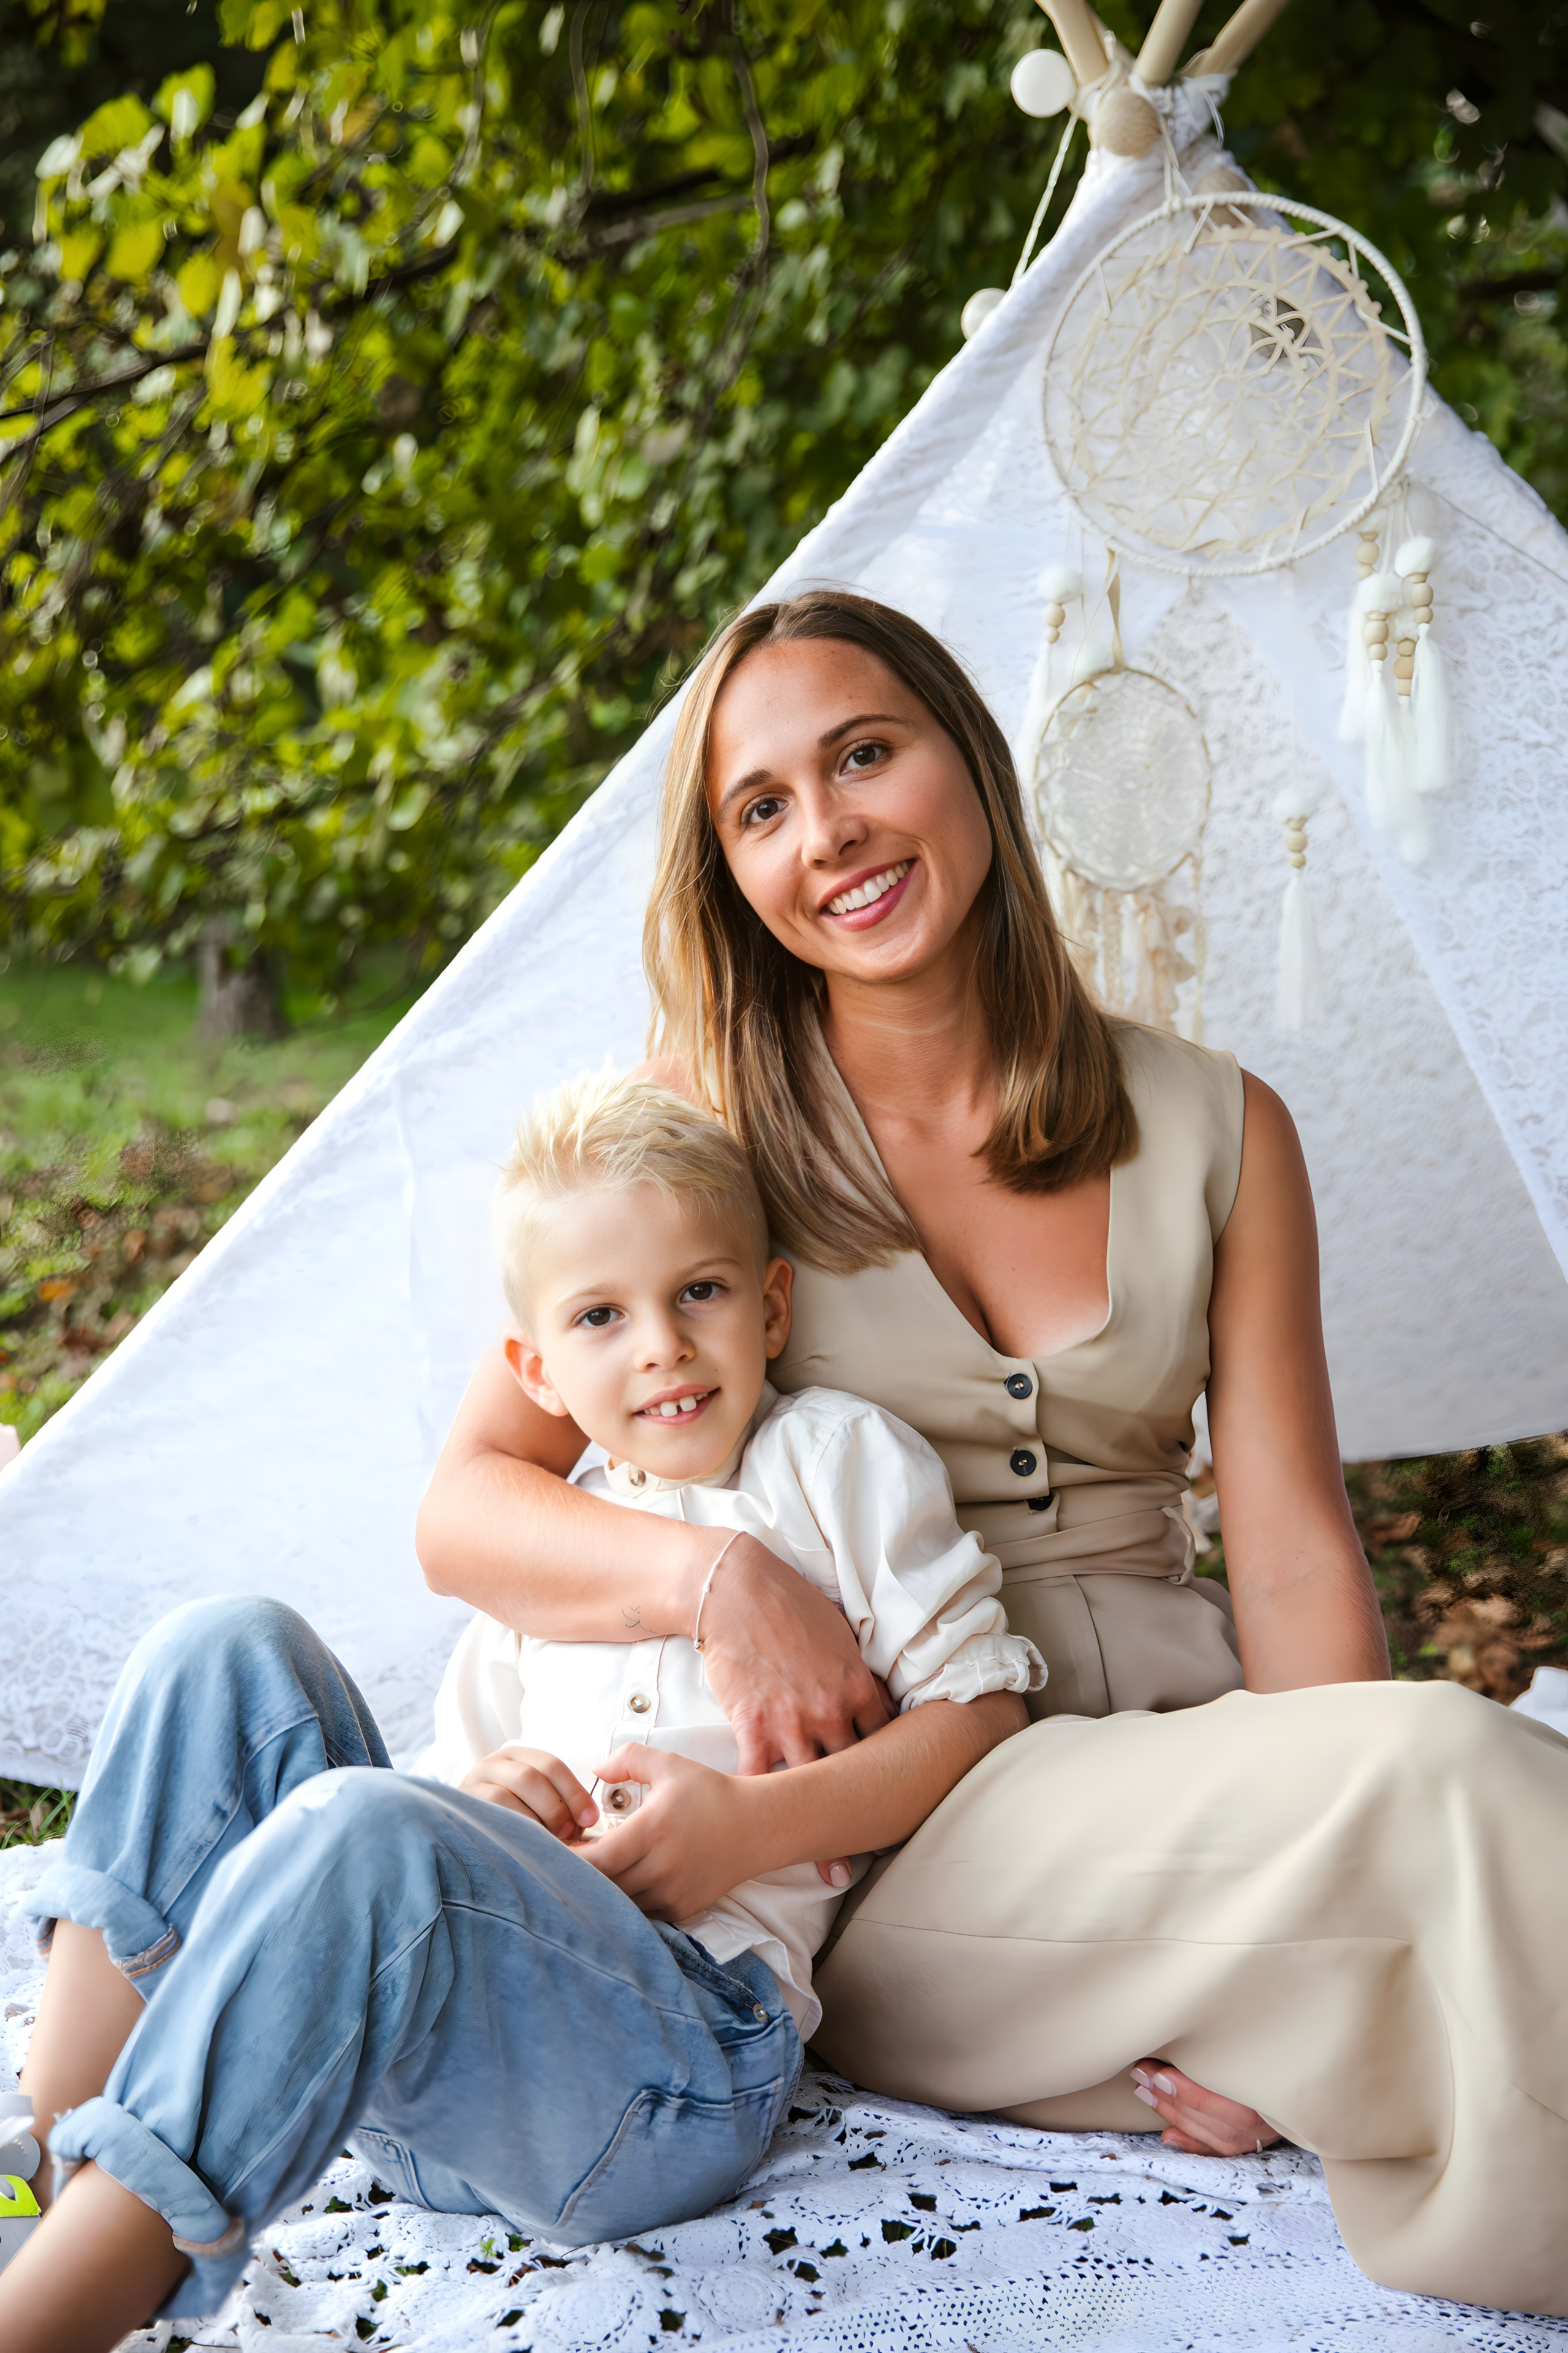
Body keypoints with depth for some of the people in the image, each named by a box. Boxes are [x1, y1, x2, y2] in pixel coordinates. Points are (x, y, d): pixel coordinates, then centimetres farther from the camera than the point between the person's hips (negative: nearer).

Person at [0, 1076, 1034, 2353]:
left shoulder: (835, 1456, 11)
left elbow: (982, 1705, 3)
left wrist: (756, 1824, -11)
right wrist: (480, 1800, -1)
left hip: (684, 2053, -6)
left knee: (364, 1830, -35)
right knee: (230, 1651, -9)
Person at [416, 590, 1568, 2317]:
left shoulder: (1217, 1133, 6)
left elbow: (1294, 1552, 2)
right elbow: (463, 1510, -1)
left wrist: (1308, 1920, -14)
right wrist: (714, 1574, -22)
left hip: (1181, 1769, 3)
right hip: (881, 1837, -3)